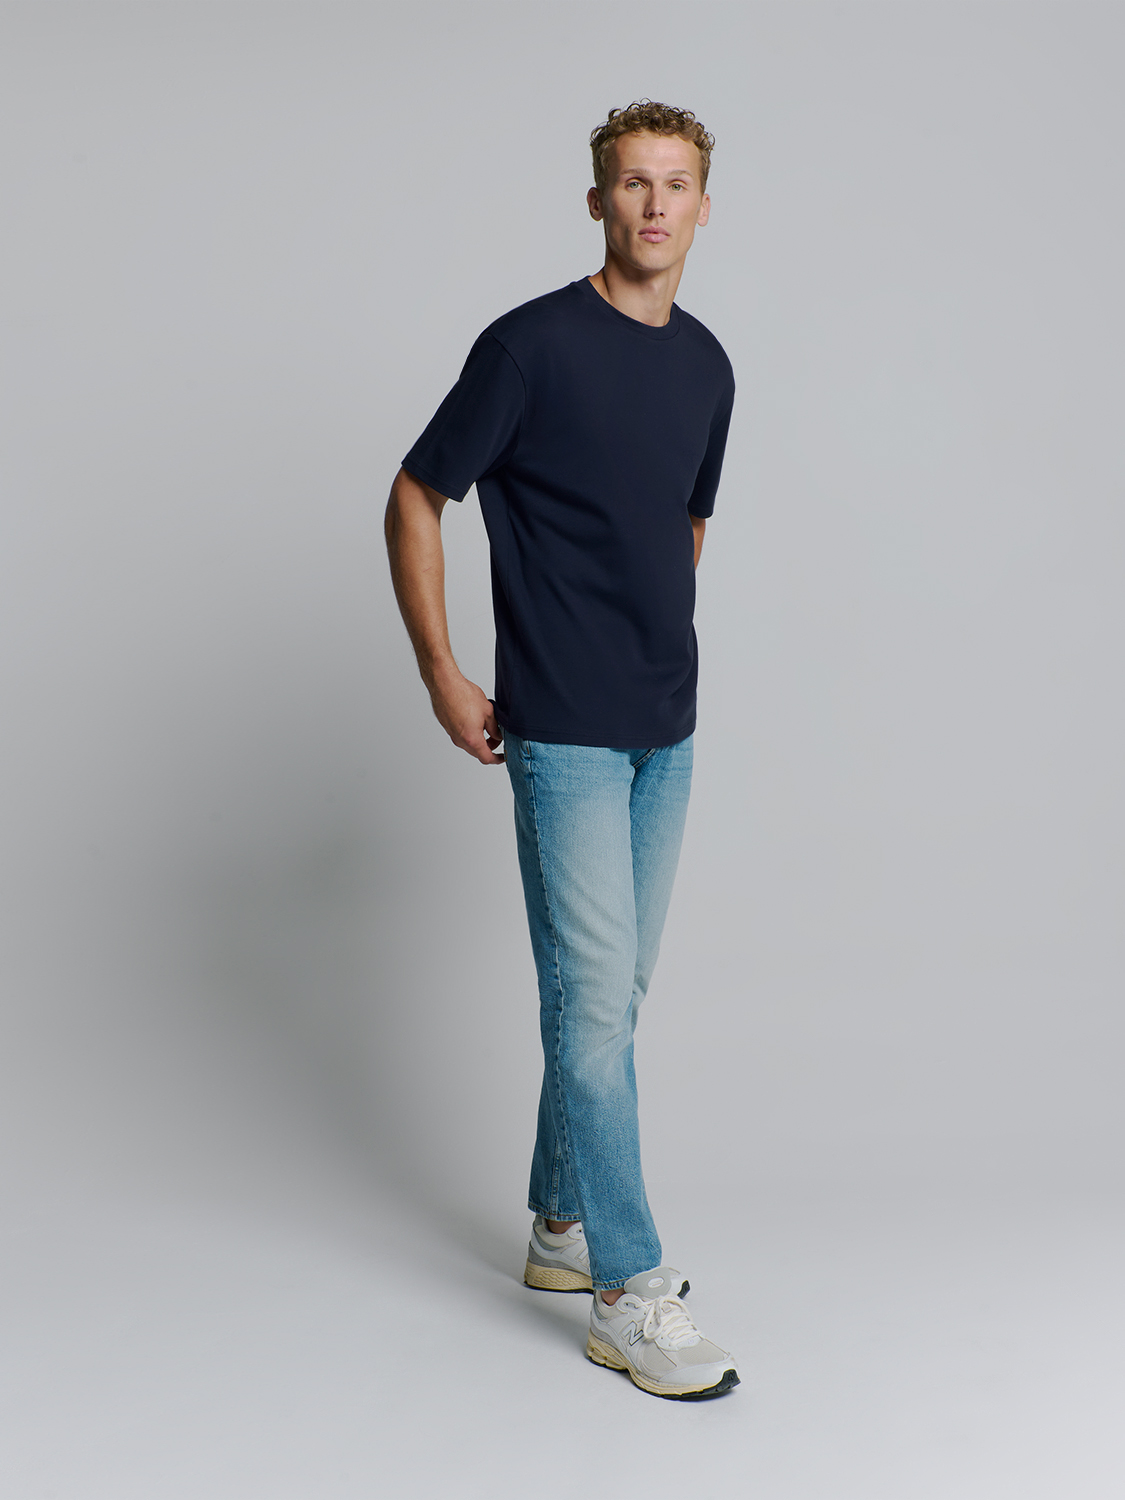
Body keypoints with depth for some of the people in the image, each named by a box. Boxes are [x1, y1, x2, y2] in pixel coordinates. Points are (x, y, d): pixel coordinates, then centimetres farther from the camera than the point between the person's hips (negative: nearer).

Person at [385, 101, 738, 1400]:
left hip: (666, 729, 7)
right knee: (594, 1001, -6)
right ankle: (628, 1294, 2)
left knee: (613, 995, 14)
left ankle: (564, 1227, 28)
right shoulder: (531, 345, -11)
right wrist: (441, 675, -9)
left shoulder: (707, 365, 10)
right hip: (563, 731, -7)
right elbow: (415, 500, -6)